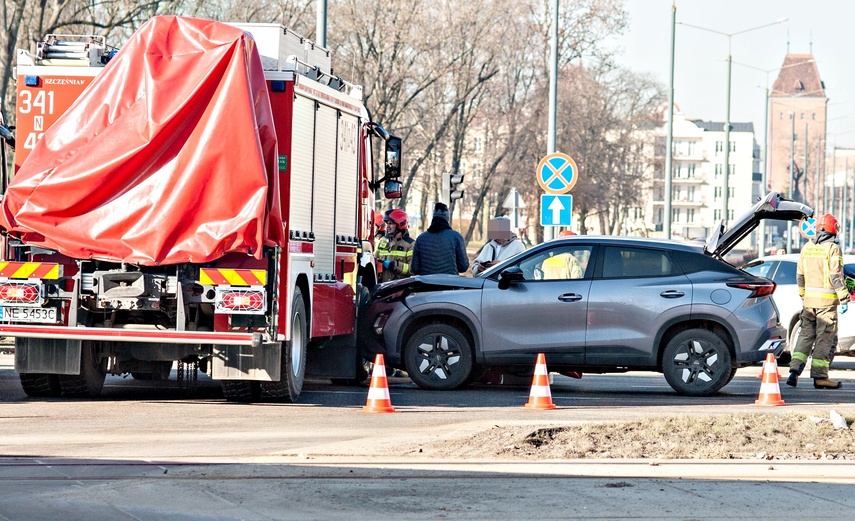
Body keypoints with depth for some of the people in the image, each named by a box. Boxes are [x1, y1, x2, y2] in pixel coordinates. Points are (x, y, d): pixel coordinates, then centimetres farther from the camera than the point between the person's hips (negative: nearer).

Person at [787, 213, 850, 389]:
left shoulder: (807, 248, 11)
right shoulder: (833, 249, -9)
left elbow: (800, 275, 16)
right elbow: (836, 276, -15)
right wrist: (844, 299, -13)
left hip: (809, 299, 6)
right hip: (827, 300, -6)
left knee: (806, 335, 12)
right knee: (826, 337, -1)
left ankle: (795, 370, -1)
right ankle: (820, 376, -2)